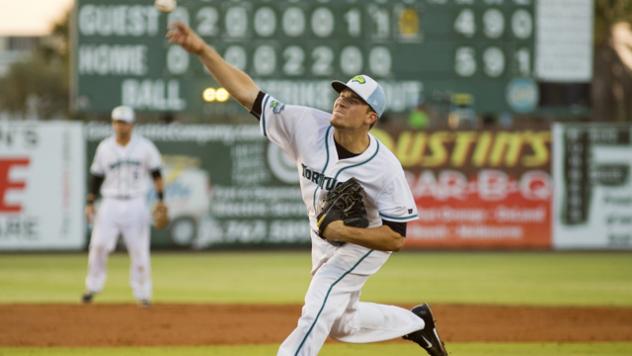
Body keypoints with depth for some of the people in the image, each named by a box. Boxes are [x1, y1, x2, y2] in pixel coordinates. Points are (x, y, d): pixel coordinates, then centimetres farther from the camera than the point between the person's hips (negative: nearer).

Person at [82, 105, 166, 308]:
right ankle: (93, 287, 3)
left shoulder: (144, 147, 2)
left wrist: (160, 200, -3)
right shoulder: (104, 147, 6)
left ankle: (142, 294, 7)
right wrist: (90, 203, 5)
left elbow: (156, 173, 5)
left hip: (136, 205, -1)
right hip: (111, 204, 1)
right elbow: (96, 176, 11)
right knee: (99, 245, -12)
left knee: (139, 251, -3)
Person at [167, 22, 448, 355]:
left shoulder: (384, 168, -32)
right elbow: (247, 93, -27)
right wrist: (203, 50, -38)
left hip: (364, 243, -6)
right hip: (325, 240, 6)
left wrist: (345, 232, -39)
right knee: (340, 323, 20)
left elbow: (396, 238, -27)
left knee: (317, 310, -17)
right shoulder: (309, 126, -24)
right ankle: (415, 322, 42)